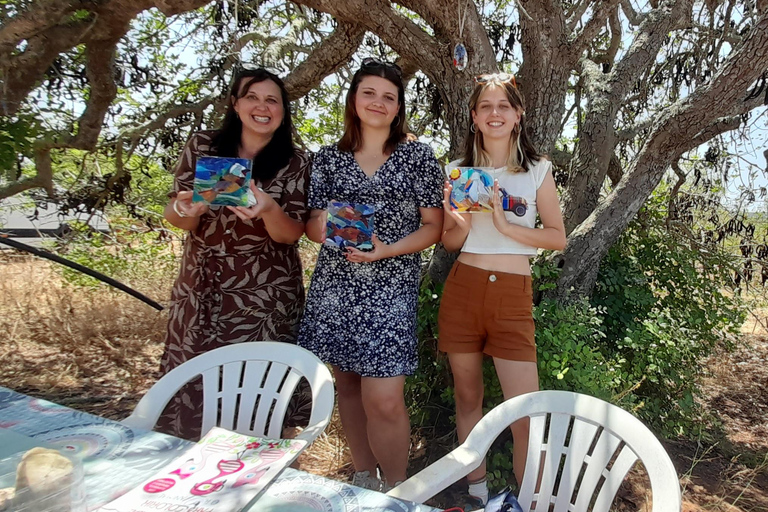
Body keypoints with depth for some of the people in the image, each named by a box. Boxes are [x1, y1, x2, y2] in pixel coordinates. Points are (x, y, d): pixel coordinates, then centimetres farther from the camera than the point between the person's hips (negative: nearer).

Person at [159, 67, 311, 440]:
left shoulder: (294, 164, 0)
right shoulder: (202, 147, 3)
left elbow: (291, 234, -5)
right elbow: (176, 218, 3)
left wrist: (268, 208, -26)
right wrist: (185, 209, -21)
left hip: (266, 298, -1)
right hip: (201, 293, 2)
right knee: (193, 388, 5)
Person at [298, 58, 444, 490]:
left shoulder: (419, 156, 3)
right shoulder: (329, 158, 10)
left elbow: (433, 226, 1)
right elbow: (313, 226, 11)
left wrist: (386, 250, -14)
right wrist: (324, 224, -13)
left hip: (391, 288, -3)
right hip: (335, 285, 4)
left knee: (384, 400, -9)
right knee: (347, 385, 13)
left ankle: (395, 491, 18)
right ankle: (363, 476, 34)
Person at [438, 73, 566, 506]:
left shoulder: (538, 170, 3)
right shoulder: (460, 170, 7)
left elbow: (558, 237, 0)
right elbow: (451, 242, 10)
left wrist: (506, 226, -14)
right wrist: (460, 219, -13)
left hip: (514, 295, -2)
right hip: (463, 289, 2)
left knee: (527, 414, -5)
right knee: (468, 397, 13)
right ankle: (476, 489, 32)